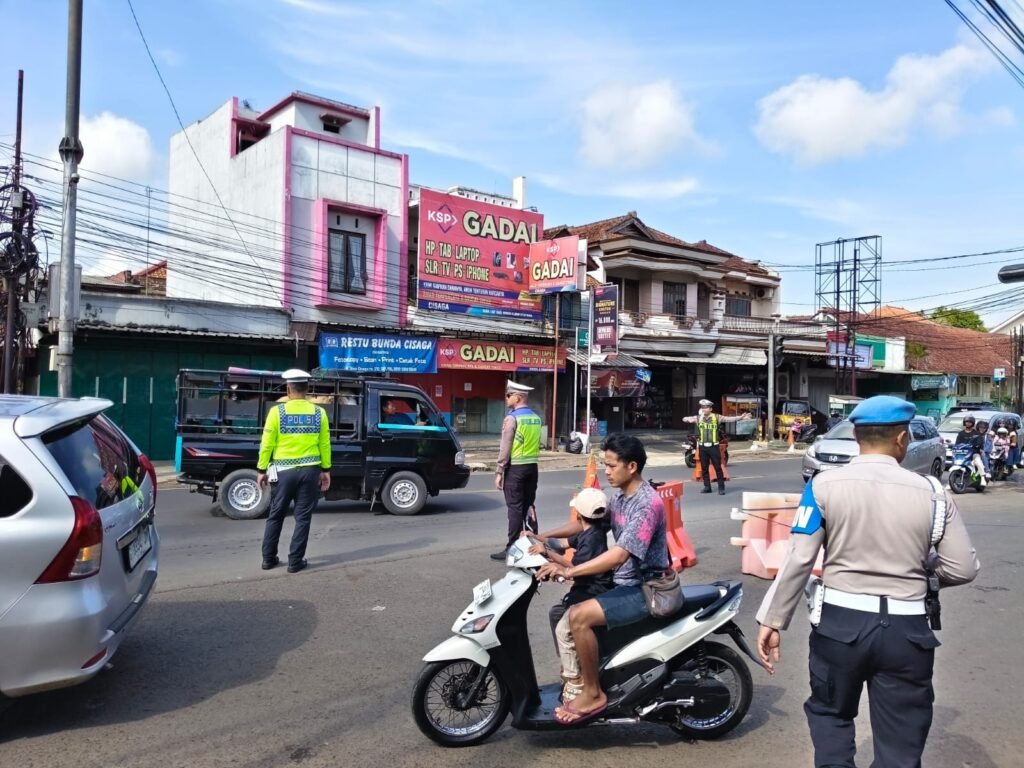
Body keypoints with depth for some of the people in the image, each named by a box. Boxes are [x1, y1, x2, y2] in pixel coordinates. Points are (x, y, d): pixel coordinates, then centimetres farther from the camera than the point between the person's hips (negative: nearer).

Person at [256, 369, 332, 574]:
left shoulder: (277, 411, -6)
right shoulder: (319, 413, -1)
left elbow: (267, 444, -4)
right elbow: (324, 444, 3)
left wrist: (261, 470, 5)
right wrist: (326, 470, 12)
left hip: (284, 471, 0)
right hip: (310, 471, 0)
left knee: (275, 516, 13)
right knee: (303, 517, 7)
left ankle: (269, 559, 21)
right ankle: (295, 561, 10)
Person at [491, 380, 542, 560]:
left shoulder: (512, 418, -13)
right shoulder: (536, 418, 9)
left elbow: (505, 448, -14)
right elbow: (536, 444, 12)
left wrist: (499, 472, -10)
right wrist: (530, 460, 16)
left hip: (515, 468, -7)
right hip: (532, 466, 7)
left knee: (515, 508, -4)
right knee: (529, 506, 12)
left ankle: (512, 548, 0)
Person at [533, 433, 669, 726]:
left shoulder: (647, 504, -23)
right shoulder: (620, 497, 7)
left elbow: (618, 555, -30)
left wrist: (568, 571, -33)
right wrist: (544, 537, 5)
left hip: (643, 589, -10)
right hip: (624, 582, 10)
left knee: (579, 616, -24)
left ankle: (593, 694, -8)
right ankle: (577, 673, 25)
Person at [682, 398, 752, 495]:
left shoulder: (716, 417, -1)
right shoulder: (698, 418, 4)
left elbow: (729, 419, -6)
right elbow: (684, 418, 3)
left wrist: (741, 417, -19)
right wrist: (689, 419, -21)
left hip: (714, 446, -3)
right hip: (702, 447, 3)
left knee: (718, 467, 1)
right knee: (704, 468, 9)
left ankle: (721, 488, 8)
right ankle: (707, 487, 19)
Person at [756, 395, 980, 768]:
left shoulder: (824, 485, -6)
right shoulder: (932, 492, -2)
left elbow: (798, 560, -8)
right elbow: (963, 569, 1)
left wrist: (772, 620, -1)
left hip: (840, 622, -1)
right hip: (907, 629, 1)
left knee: (830, 715, 24)